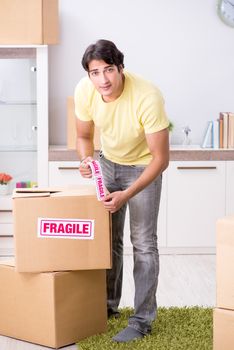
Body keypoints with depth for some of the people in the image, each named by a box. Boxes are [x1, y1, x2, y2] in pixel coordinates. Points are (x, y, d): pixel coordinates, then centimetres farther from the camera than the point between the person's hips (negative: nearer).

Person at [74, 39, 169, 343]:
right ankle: (109, 304, 30)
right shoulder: (84, 91, -22)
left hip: (143, 167, -5)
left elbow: (161, 158, -28)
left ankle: (143, 321, 2)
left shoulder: (148, 97, -36)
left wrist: (126, 195, -35)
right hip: (108, 162, 5)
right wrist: (86, 161, -24)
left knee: (143, 243, -8)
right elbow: (84, 136, -2)